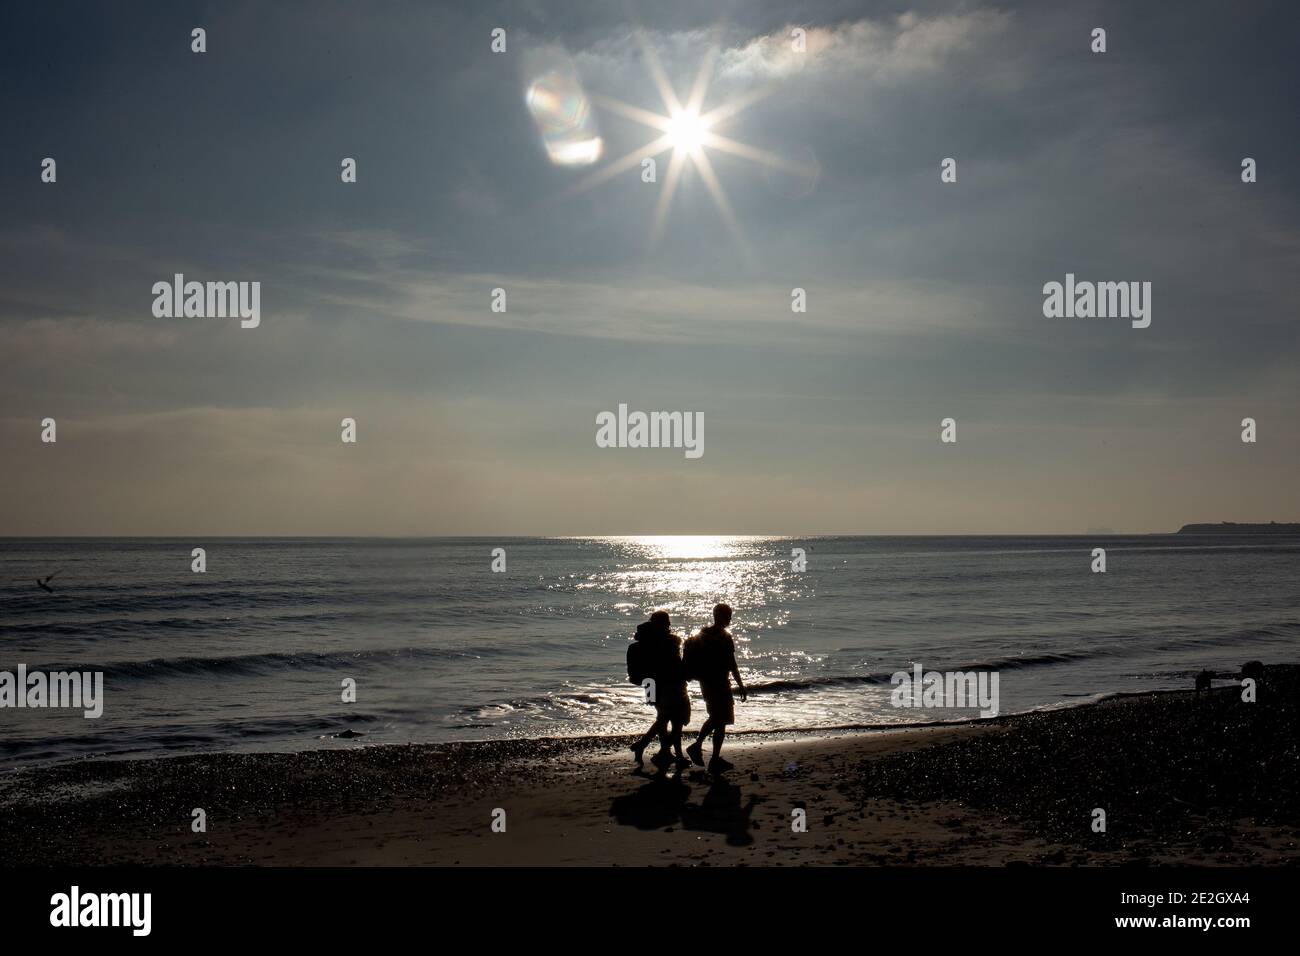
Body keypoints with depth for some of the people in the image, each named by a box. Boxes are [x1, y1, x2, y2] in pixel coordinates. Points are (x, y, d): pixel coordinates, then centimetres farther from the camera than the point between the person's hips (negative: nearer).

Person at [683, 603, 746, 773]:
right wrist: (741, 686, -11)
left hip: (705, 683, 8)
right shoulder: (724, 637, -16)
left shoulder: (701, 636, 6)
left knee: (715, 717, 24)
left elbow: (694, 663, 13)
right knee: (721, 721, 1)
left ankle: (697, 745, 20)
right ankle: (716, 761, 5)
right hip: (720, 683, -8)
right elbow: (731, 665, -17)